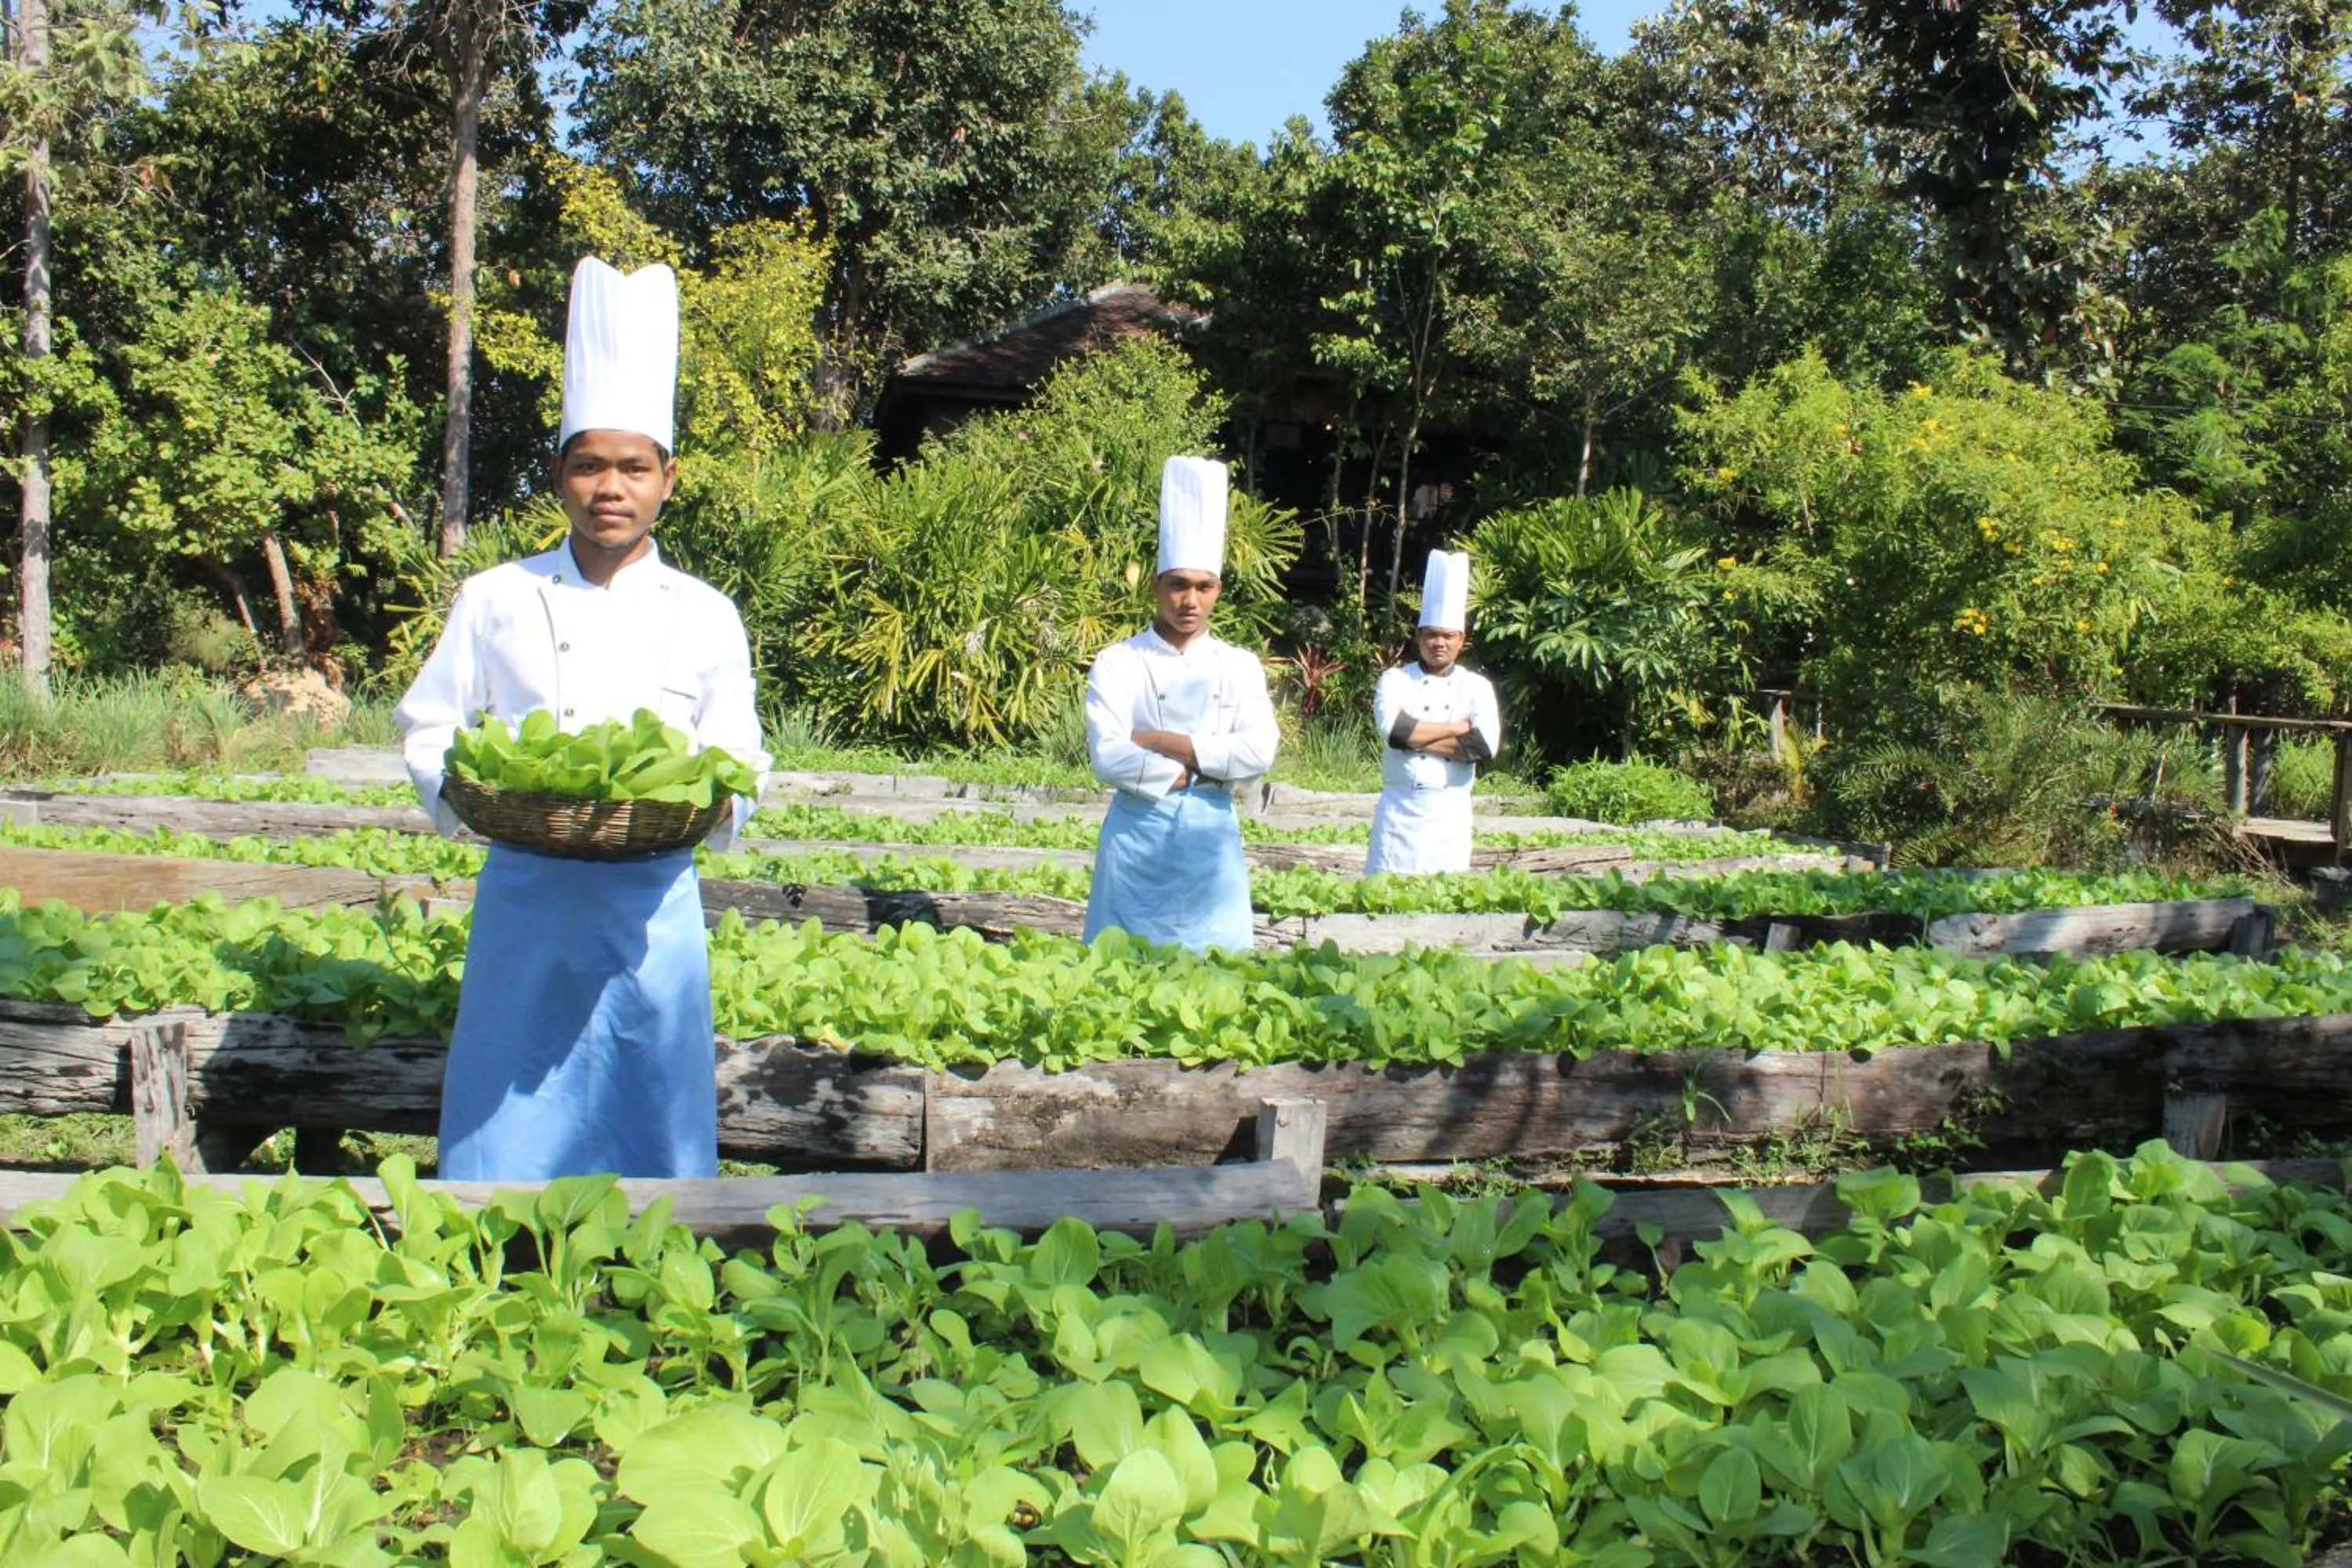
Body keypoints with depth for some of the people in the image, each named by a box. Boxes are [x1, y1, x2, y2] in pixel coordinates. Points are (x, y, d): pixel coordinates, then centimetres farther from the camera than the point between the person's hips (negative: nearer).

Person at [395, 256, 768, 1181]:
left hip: (652, 905, 0)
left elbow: (738, 763, 8)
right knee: (507, 1137, 4)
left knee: (648, 1130, 6)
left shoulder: (705, 618, 5)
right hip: (525, 899, 0)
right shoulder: (497, 601, 5)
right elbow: (429, 732, 9)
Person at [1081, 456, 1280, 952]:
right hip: (1138, 836, -2)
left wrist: (1161, 742, -12)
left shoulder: (1240, 666, 6)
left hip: (1211, 838, 2)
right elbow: (1109, 759, -14)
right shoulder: (1118, 663, -2)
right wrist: (1207, 766, -11)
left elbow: (1259, 754, -8)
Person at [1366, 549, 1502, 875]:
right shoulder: (1395, 679, 3)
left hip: (1450, 812, 2)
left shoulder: (1477, 686, 6)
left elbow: (1485, 744, -11)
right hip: (1399, 808, -1)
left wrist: (1413, 735, -11)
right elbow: (1391, 726, -17)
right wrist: (1457, 728, -11)